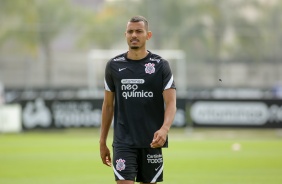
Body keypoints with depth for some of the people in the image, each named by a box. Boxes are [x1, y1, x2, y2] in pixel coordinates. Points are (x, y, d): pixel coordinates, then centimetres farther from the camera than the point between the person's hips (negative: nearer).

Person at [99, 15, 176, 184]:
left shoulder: (160, 65, -1)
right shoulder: (114, 66, 5)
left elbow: (171, 103, -8)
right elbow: (108, 105, 13)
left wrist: (164, 129, -27)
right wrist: (102, 141, 11)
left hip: (152, 142, 0)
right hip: (123, 142, 0)